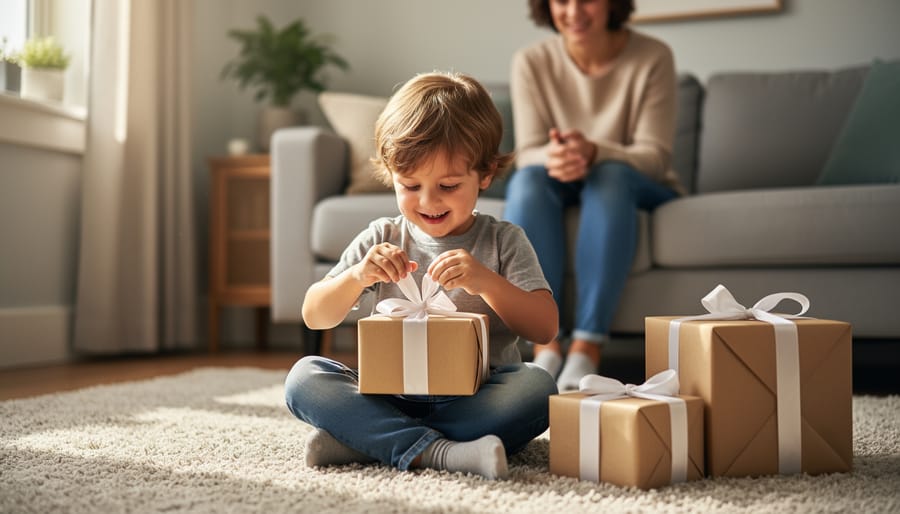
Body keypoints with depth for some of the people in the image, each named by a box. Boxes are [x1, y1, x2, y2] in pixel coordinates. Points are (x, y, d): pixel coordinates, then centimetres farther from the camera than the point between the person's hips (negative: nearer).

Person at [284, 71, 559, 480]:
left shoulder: (504, 242, 3)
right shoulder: (381, 240, 7)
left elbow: (545, 328, -7)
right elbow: (315, 317, 4)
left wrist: (486, 282, -23)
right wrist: (357, 276, -16)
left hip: (477, 398, -1)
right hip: (392, 396, 1)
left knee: (538, 387, -31)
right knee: (304, 377, -20)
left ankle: (361, 440, -27)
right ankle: (439, 452, -33)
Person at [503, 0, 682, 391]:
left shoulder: (652, 57, -11)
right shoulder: (531, 62, -6)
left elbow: (655, 156, -16)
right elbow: (528, 153, -10)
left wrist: (593, 152, -37)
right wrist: (552, 156, -36)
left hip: (640, 190, -1)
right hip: (560, 191, 2)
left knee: (609, 175, -36)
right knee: (527, 179, -32)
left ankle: (587, 349, -42)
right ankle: (546, 346, -39)